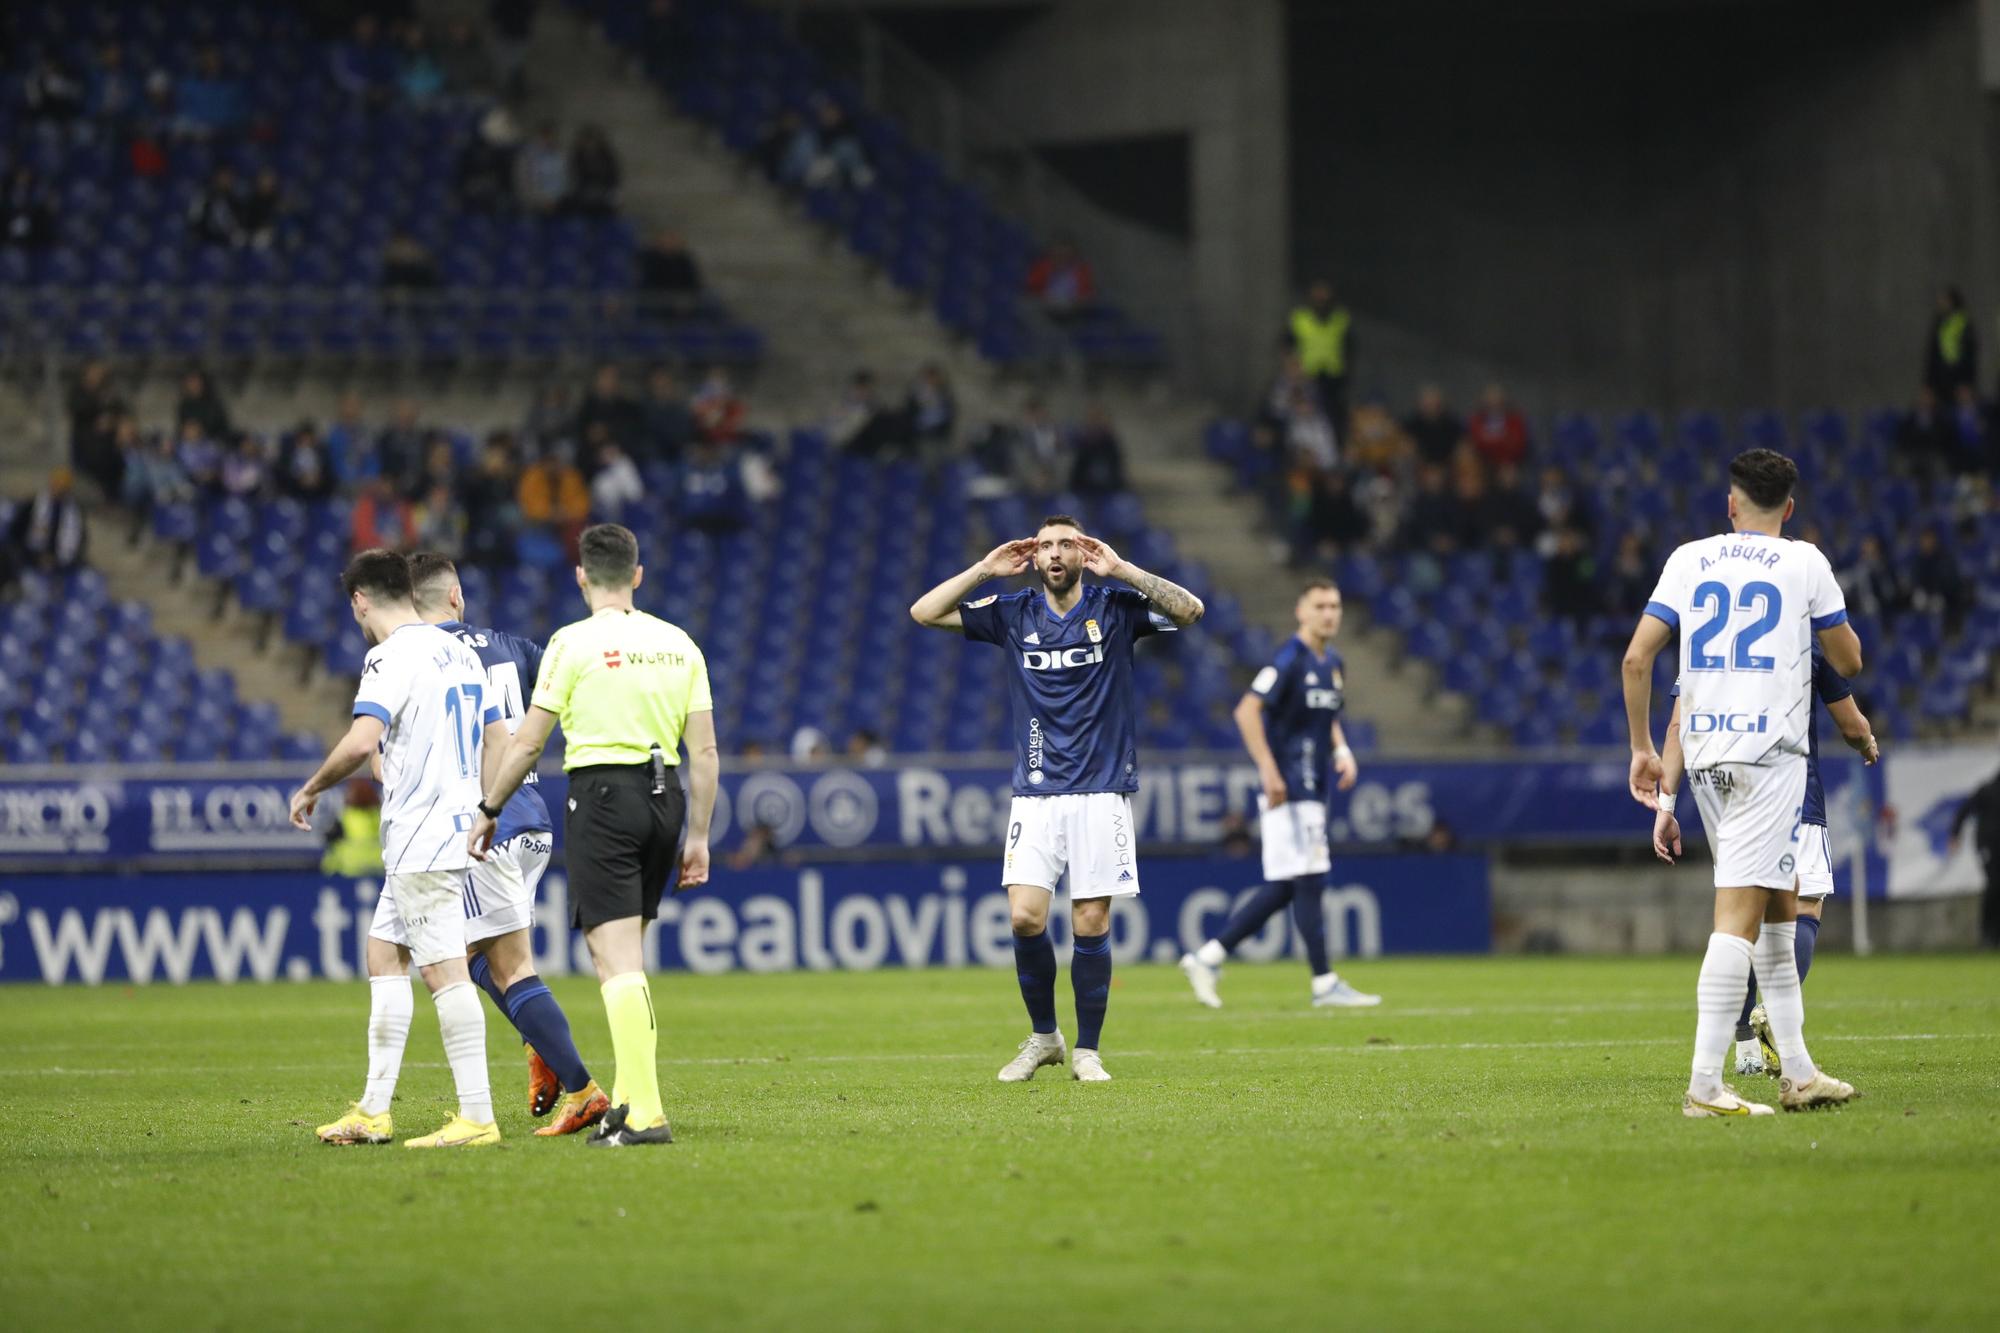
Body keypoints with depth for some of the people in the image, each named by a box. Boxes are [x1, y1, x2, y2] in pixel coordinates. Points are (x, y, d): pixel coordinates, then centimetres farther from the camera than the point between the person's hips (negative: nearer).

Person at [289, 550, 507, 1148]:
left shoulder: (393, 656, -12)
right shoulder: (459, 651, 15)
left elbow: (362, 740, -25)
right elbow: (500, 743, 18)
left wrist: (311, 789, -10)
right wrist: (482, 812, 29)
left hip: (420, 839, -9)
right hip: (459, 825, 9)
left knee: (444, 970, -10)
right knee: (386, 958, 16)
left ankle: (477, 1117, -13)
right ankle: (373, 1110, 18)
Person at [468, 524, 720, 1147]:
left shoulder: (574, 642, -5)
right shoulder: (679, 644, 9)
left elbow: (527, 743, -3)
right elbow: (704, 752, 7)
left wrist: (489, 811, 9)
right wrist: (698, 837, 13)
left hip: (603, 796, -6)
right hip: (664, 798, 6)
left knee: (617, 959, -9)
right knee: (627, 960, 18)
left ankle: (644, 1113, -18)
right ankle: (629, 1098, 19)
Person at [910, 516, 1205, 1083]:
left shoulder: (1115, 608, 1)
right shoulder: (1012, 613, 7)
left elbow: (1189, 610, -13)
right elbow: (924, 612, 4)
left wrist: (1121, 569, -14)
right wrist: (985, 570, -2)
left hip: (1101, 793, -1)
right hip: (1035, 795, 2)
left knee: (1091, 923, -2)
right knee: (1025, 918, -9)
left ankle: (1086, 1051, 9)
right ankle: (1043, 1037, 11)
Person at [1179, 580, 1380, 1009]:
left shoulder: (1333, 664, 15)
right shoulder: (1290, 659, -12)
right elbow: (1247, 710, -19)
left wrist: (1341, 750, 10)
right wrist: (1268, 770, -23)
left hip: (1313, 789, 9)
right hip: (1287, 789, -9)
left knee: (1283, 888, 8)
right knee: (1309, 881, -6)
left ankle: (1208, 957, 13)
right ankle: (1325, 984, -2)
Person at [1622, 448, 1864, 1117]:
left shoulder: (1689, 559, 9)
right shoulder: (1804, 562, 0)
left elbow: (1636, 658, 5)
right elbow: (1849, 661, 8)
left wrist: (1643, 748, 14)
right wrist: (1828, 614, 29)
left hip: (1704, 753, 5)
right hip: (1770, 753, -5)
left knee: (1778, 903, 17)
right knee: (1739, 912, -10)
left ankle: (1797, 1073, 19)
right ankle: (1704, 1085, -17)